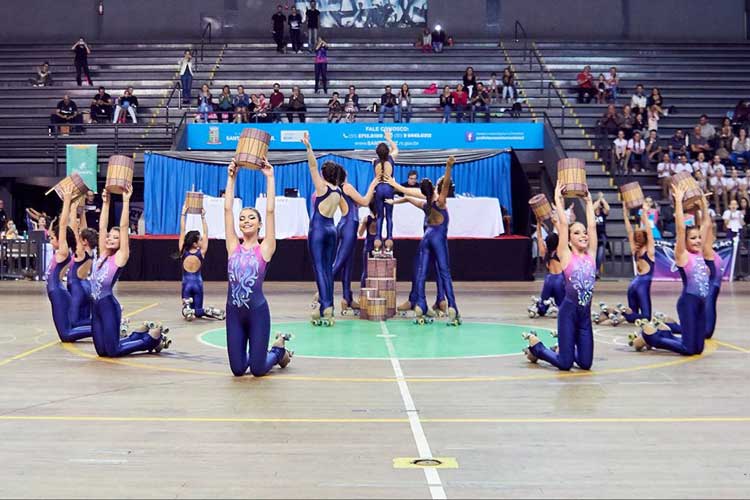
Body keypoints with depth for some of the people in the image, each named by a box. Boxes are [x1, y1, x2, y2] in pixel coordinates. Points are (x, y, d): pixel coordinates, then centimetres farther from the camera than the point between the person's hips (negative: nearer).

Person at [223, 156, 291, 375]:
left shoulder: (265, 249, -2)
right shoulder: (233, 247, 5)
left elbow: (270, 210, -8)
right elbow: (227, 209, 2)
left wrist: (269, 177, -8)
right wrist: (231, 177, -1)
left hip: (257, 311, -3)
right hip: (233, 311, 3)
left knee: (257, 370, 0)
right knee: (237, 369, 5)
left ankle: (279, 349, 31)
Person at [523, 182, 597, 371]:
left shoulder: (590, 255, 9)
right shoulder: (566, 256, -3)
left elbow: (592, 225, 9)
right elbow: (563, 223, -4)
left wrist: (589, 201, 16)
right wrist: (558, 200, 3)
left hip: (586, 313, 5)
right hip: (568, 311, -5)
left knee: (586, 363, 3)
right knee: (565, 363, -4)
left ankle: (561, 348, 32)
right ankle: (534, 345, 23)